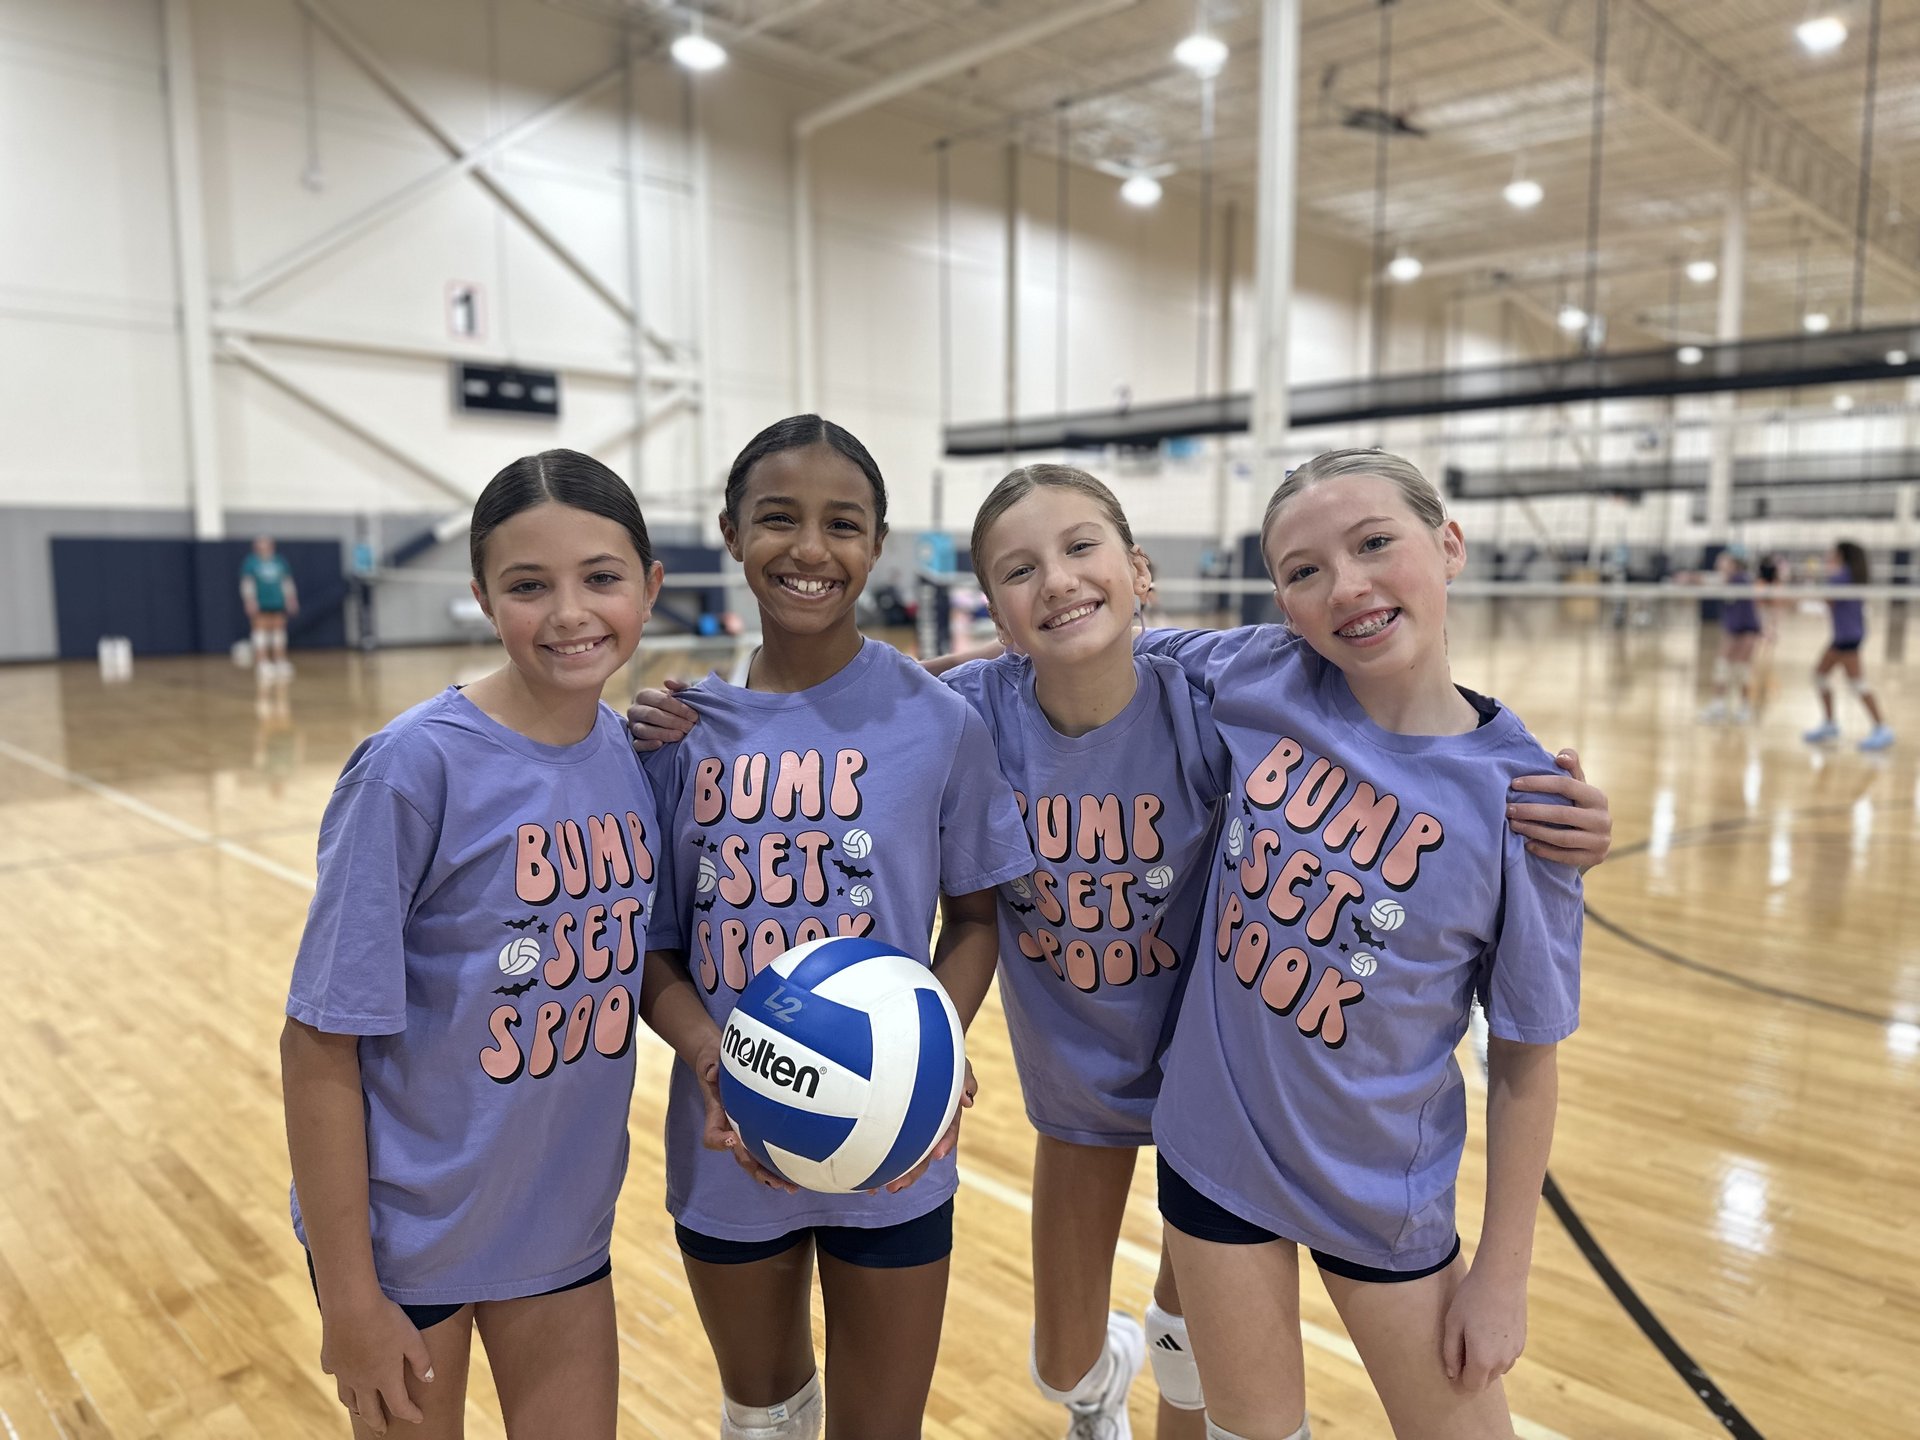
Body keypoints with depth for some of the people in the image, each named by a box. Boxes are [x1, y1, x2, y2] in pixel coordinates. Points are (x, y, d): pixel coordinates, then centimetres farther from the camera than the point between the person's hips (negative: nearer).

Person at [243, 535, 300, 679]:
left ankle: (280, 662, 9)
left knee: (279, 630, 4)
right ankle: (263, 663, -8)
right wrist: (250, 600, -17)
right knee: (261, 629, -7)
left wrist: (291, 599, 11)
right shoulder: (250, 562, 0)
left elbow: (287, 582, 15)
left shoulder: (280, 562, 12)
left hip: (278, 604, 4)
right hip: (260, 605, -4)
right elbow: (247, 583, -6)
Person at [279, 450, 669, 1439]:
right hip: (408, 1224, -4)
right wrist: (349, 1299, -13)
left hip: (565, 1216, 5)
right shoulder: (418, 766, -22)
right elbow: (319, 1042, -17)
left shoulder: (637, 754, -7)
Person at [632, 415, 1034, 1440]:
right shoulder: (683, 728, -6)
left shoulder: (937, 721, -10)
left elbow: (974, 915, -2)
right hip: (729, 1151, 2)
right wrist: (709, 1058, -19)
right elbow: (649, 943, -2)